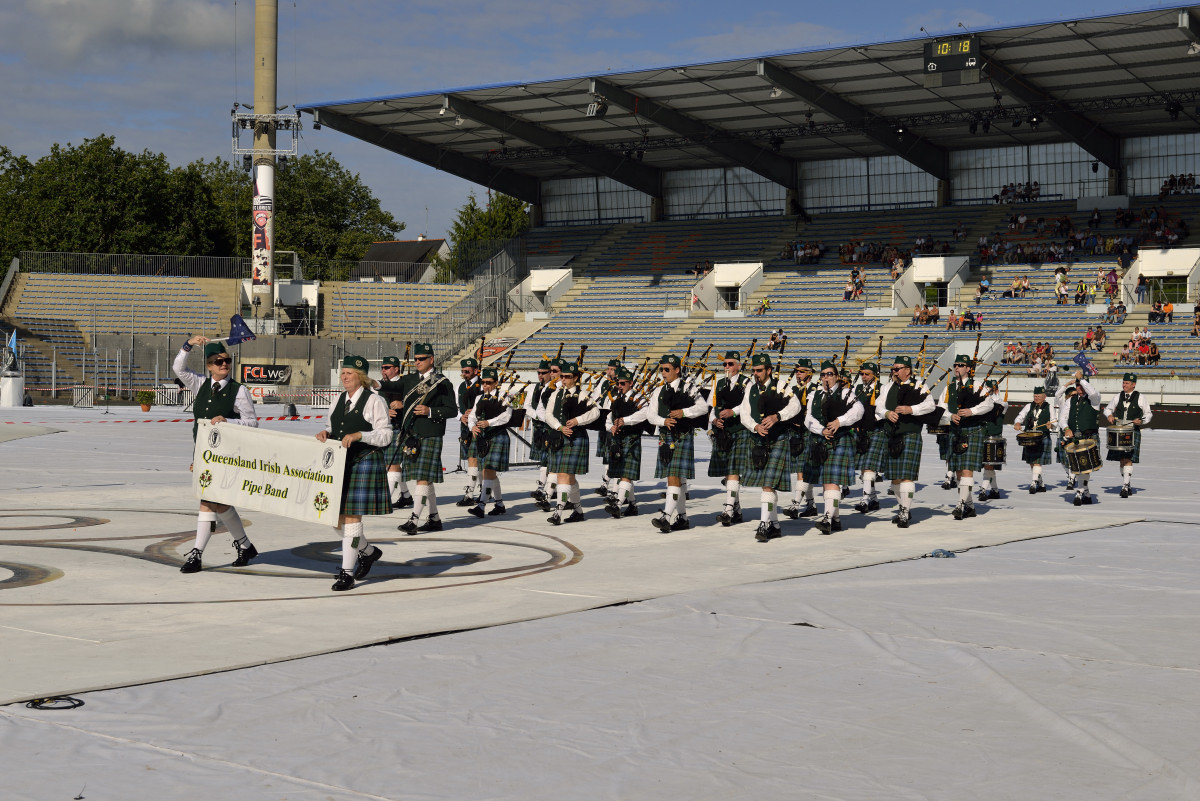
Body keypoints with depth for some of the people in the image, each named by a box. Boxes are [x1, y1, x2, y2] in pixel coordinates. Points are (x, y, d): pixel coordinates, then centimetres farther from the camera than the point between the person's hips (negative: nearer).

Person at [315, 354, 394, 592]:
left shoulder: (374, 401, -6)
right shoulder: (339, 401, 14)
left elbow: (385, 436, -9)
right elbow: (332, 427, 23)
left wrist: (359, 435, -22)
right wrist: (325, 432, 0)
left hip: (364, 463, -7)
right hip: (339, 463, 7)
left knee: (352, 516, -9)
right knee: (338, 516, 8)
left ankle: (347, 572, -4)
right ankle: (368, 551, 34)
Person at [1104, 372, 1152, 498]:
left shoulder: (1140, 398, 1)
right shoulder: (1118, 396, 10)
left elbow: (1148, 414, 8)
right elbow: (1107, 408, 21)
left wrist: (1141, 421, -12)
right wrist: (1109, 415, -1)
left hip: (1133, 432, -4)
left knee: (1128, 459, -14)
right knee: (1122, 460, 6)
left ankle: (1125, 487, -16)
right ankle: (1128, 487, 17)